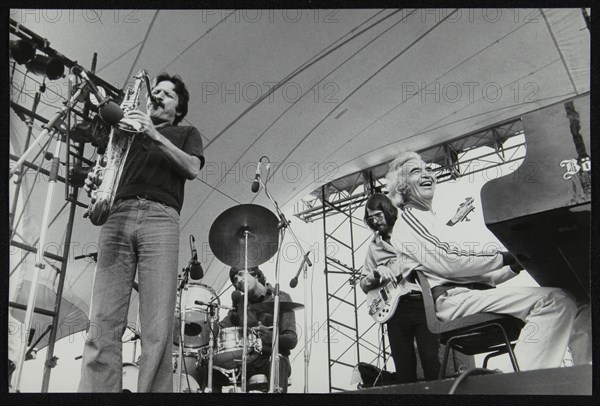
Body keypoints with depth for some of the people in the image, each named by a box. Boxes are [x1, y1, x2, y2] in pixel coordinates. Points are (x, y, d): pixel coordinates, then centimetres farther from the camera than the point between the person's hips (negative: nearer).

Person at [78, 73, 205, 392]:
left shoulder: (186, 133, 25)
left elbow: (192, 168, 5)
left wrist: (155, 135, -4)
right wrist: (94, 181, 2)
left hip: (160, 216, -2)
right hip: (118, 214, 3)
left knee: (158, 327, -14)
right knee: (103, 322, -12)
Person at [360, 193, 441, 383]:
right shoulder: (374, 246, 14)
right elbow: (364, 284, 14)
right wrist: (377, 274, -6)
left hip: (422, 302, -3)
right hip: (394, 308, 3)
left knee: (431, 359, -5)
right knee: (404, 369, 6)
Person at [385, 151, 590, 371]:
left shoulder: (431, 221, 31)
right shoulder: (408, 220, 3)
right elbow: (447, 263, -12)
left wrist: (516, 265, 10)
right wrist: (504, 257, -5)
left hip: (470, 294, 9)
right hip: (452, 299, -9)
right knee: (556, 300, -21)